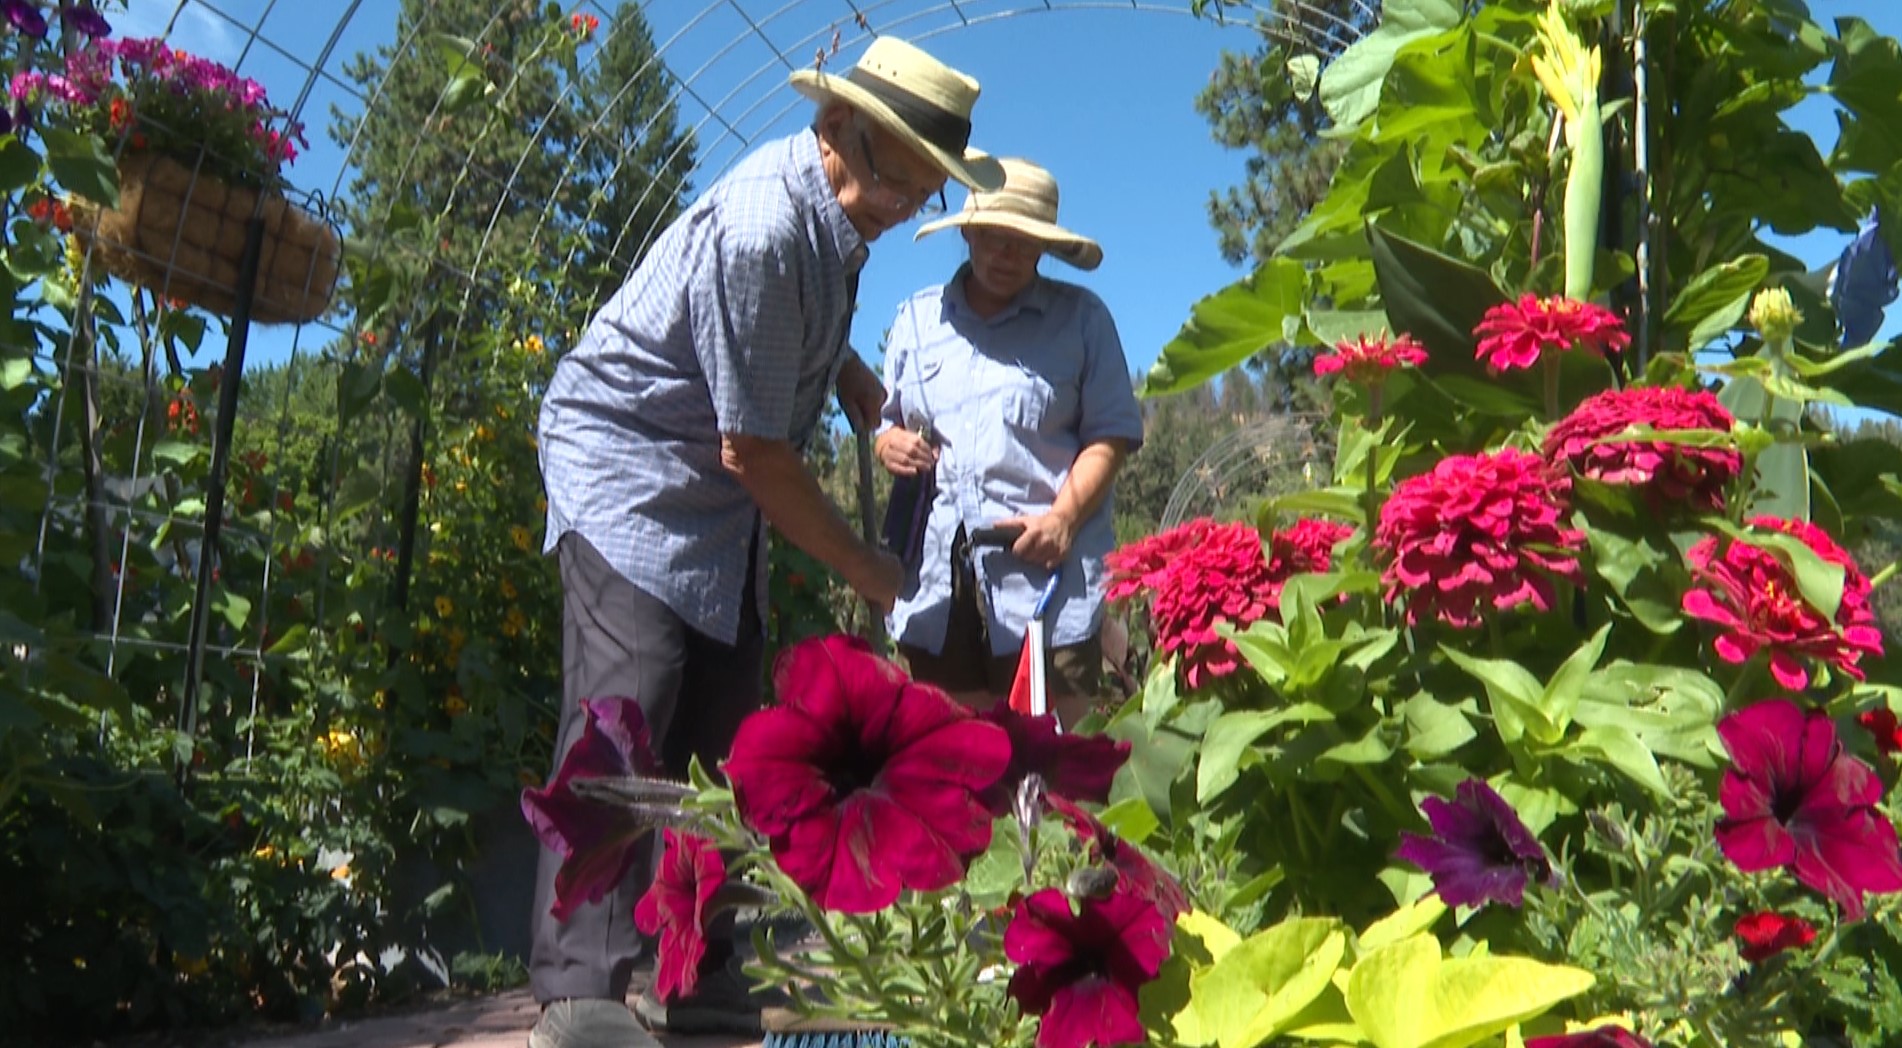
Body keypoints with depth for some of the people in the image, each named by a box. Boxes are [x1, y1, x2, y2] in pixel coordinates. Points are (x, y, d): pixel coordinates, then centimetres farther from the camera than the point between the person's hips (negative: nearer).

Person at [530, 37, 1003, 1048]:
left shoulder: (834, 206, 1)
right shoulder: (759, 231, -27)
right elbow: (754, 452, -22)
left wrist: (873, 400, 8)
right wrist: (863, 567, -11)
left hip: (716, 497, 9)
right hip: (627, 469, -9)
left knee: (720, 736, 6)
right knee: (624, 720, -19)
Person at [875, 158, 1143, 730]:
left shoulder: (1081, 317, 10)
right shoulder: (918, 316, 20)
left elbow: (1111, 433, 1)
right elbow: (884, 418, 27)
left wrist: (1064, 516, -15)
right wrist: (888, 442, 2)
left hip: (1045, 572, -3)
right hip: (934, 578, 3)